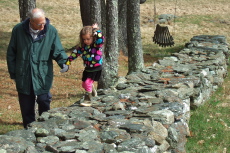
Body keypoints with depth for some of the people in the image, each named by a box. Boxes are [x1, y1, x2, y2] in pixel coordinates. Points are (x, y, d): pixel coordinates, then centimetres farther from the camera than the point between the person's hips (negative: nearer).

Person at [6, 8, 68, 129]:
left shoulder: (51, 31, -9)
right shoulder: (18, 30, -7)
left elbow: (58, 51, -4)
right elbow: (11, 54, 3)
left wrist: (64, 62, -25)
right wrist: (13, 73, 4)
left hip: (43, 78, -1)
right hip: (24, 78, 1)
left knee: (44, 105, 5)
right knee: (26, 107, 12)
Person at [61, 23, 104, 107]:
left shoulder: (97, 45, -17)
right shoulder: (82, 46, -2)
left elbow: (101, 39, -38)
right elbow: (75, 53, 0)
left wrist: (96, 30, -27)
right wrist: (67, 63, -5)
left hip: (96, 68, -6)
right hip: (87, 68, 6)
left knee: (88, 82, -13)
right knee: (84, 84, 14)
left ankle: (88, 100, 3)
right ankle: (93, 91, 44)